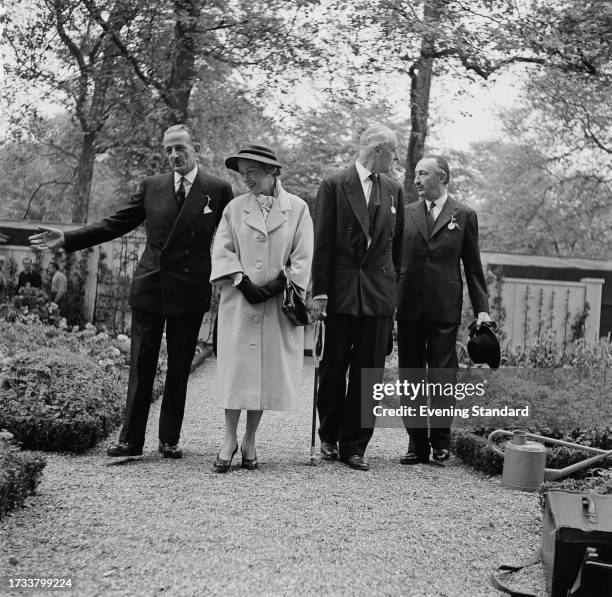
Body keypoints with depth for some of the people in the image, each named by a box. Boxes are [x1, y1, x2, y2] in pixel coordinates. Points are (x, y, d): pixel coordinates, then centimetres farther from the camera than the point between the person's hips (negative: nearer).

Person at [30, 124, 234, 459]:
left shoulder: (219, 190, -1)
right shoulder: (151, 186, 7)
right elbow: (116, 224, 8)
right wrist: (67, 239, 1)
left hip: (190, 293, -2)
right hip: (149, 289, 2)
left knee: (179, 369, 7)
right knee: (141, 367, 5)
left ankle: (170, 440, 18)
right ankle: (131, 440, 11)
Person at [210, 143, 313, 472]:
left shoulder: (297, 208, 3)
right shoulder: (235, 208, 7)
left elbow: (302, 259, -1)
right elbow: (222, 252, 3)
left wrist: (274, 287, -11)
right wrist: (243, 282, -12)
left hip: (278, 304, 0)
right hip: (239, 300, 1)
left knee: (269, 369, 3)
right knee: (235, 367, -2)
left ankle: (250, 440, 15)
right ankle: (229, 438, 7)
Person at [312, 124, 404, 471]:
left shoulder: (394, 191, 11)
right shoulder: (334, 186, -1)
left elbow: (397, 245, 13)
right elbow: (322, 243, -4)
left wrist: (394, 289, 7)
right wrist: (320, 292, -9)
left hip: (379, 294, 3)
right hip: (341, 292, -3)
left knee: (369, 372, 3)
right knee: (333, 369, 6)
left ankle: (354, 445, 11)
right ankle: (329, 438, 22)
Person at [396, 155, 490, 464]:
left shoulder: (464, 215, 5)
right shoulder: (406, 213, 9)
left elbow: (473, 267, 6)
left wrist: (482, 308, -1)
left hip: (445, 308, -2)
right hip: (409, 307, 2)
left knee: (442, 375, 2)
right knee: (410, 375, 5)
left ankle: (440, 440, 15)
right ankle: (417, 442, 14)